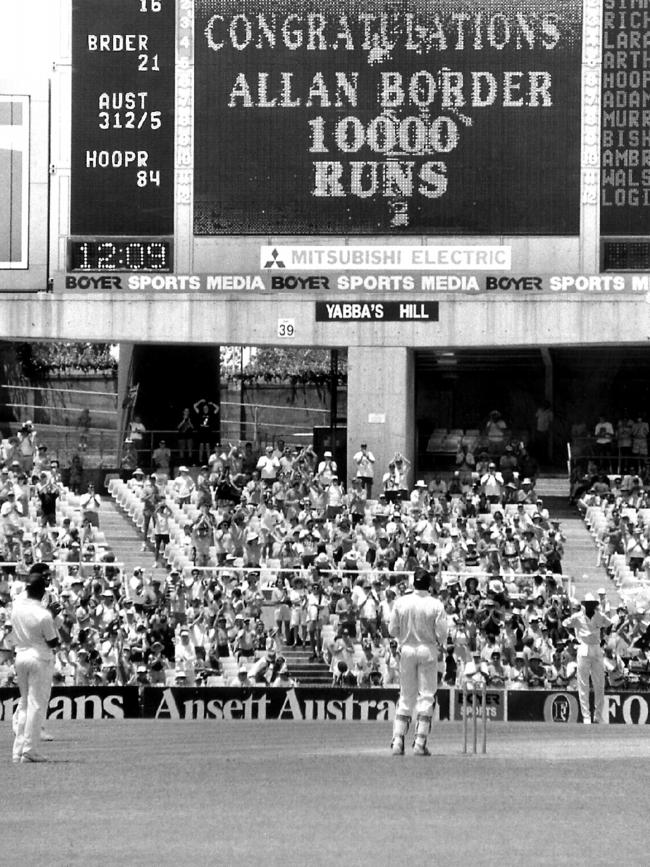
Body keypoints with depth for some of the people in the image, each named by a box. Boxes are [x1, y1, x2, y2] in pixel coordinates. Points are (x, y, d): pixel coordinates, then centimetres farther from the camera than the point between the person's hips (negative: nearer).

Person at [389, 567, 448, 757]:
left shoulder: (401, 602, -5)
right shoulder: (436, 605, -11)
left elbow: (392, 631, -1)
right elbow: (442, 634, -11)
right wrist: (440, 642, 11)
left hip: (406, 649, 2)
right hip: (428, 649, -2)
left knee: (406, 696, 12)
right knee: (426, 696, 4)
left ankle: (398, 741, 5)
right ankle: (420, 742, -1)